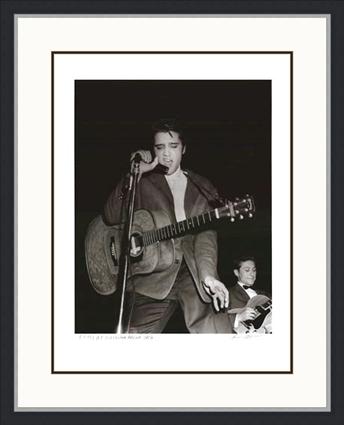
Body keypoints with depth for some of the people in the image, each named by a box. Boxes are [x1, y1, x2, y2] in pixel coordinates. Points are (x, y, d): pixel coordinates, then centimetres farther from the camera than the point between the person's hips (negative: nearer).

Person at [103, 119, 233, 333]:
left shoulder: (201, 187, 13)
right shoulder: (143, 184, 12)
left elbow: (206, 233, 0)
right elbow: (112, 217, -2)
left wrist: (208, 276, -17)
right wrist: (135, 173, -8)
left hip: (195, 273, 1)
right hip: (153, 276, 0)